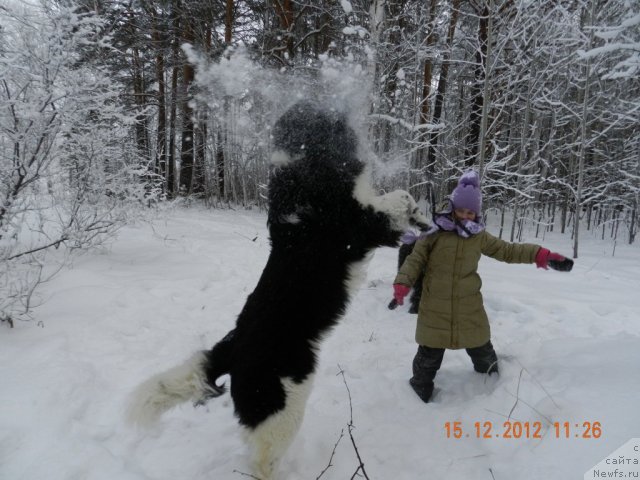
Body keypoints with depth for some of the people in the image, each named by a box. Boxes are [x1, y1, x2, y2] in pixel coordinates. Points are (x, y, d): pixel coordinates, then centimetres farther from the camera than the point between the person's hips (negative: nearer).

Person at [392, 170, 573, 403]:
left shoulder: (479, 236, 2)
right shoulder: (435, 234, -8)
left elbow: (508, 251, 9)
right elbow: (415, 260, -5)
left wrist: (541, 255, -1)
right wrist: (402, 284, -19)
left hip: (468, 307, 3)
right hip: (435, 307, -3)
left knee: (481, 349, 21)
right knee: (430, 353, 8)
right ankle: (421, 387, 31)